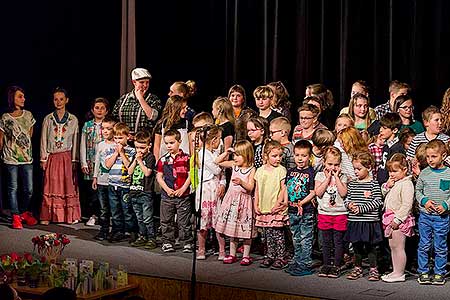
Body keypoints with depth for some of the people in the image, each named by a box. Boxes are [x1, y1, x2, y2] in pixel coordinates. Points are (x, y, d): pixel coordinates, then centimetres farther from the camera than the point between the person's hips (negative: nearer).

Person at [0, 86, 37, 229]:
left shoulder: (28, 115, 5)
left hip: (27, 157, 3)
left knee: (29, 189, 5)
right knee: (13, 188, 3)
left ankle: (24, 212, 26)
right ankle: (15, 216, 12)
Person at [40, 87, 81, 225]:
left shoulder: (73, 120, 4)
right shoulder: (48, 119, 5)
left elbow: (75, 141, 4)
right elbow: (43, 140, 5)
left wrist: (74, 160, -1)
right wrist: (43, 159, 0)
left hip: (67, 157, 0)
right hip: (52, 157, 0)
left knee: (69, 186, 0)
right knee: (51, 186, 0)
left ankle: (71, 215, 7)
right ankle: (47, 216, 5)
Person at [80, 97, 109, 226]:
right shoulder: (87, 126, 11)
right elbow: (83, 145, 10)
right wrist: (83, 163, 3)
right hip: (90, 162, 2)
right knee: (91, 190, 1)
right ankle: (92, 216, 10)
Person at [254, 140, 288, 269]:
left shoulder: (281, 170, -6)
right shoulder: (260, 171, 8)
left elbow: (283, 188, -8)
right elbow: (257, 189, 14)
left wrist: (278, 203, -14)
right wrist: (256, 205, 7)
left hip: (276, 209, -5)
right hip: (263, 208, 5)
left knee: (278, 234, -2)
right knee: (268, 235, 12)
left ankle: (281, 258, 5)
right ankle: (270, 256, 22)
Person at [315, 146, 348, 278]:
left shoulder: (342, 177, 3)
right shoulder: (320, 175, 4)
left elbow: (343, 193, -12)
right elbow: (318, 192, -10)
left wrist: (336, 177, -11)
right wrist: (328, 178, -10)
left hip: (340, 213, -1)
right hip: (324, 213, 1)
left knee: (338, 241, 3)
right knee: (326, 241, 9)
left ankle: (337, 265, 11)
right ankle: (326, 265, 18)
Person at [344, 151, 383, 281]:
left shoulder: (373, 184, -7)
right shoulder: (352, 184, 8)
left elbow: (378, 202, -12)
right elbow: (346, 198, 15)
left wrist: (361, 208, -18)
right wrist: (349, 204, -9)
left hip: (369, 221, -5)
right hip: (354, 221, 5)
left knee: (370, 246, 4)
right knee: (356, 246, 13)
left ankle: (373, 269, 15)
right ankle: (358, 268, 26)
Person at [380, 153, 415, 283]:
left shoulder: (406, 184, -16)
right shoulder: (394, 182, 13)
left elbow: (407, 204, -22)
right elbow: (384, 194, 24)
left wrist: (397, 219, -24)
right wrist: (387, 186, 3)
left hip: (399, 220, -10)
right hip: (390, 218, 10)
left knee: (398, 247, -4)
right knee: (392, 246, 14)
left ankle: (399, 273, 2)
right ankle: (395, 271, 22)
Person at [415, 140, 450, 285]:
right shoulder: (424, 173, 2)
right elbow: (418, 190, 10)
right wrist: (424, 201, -8)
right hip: (425, 215, 2)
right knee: (424, 246, 6)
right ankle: (423, 272, 17)